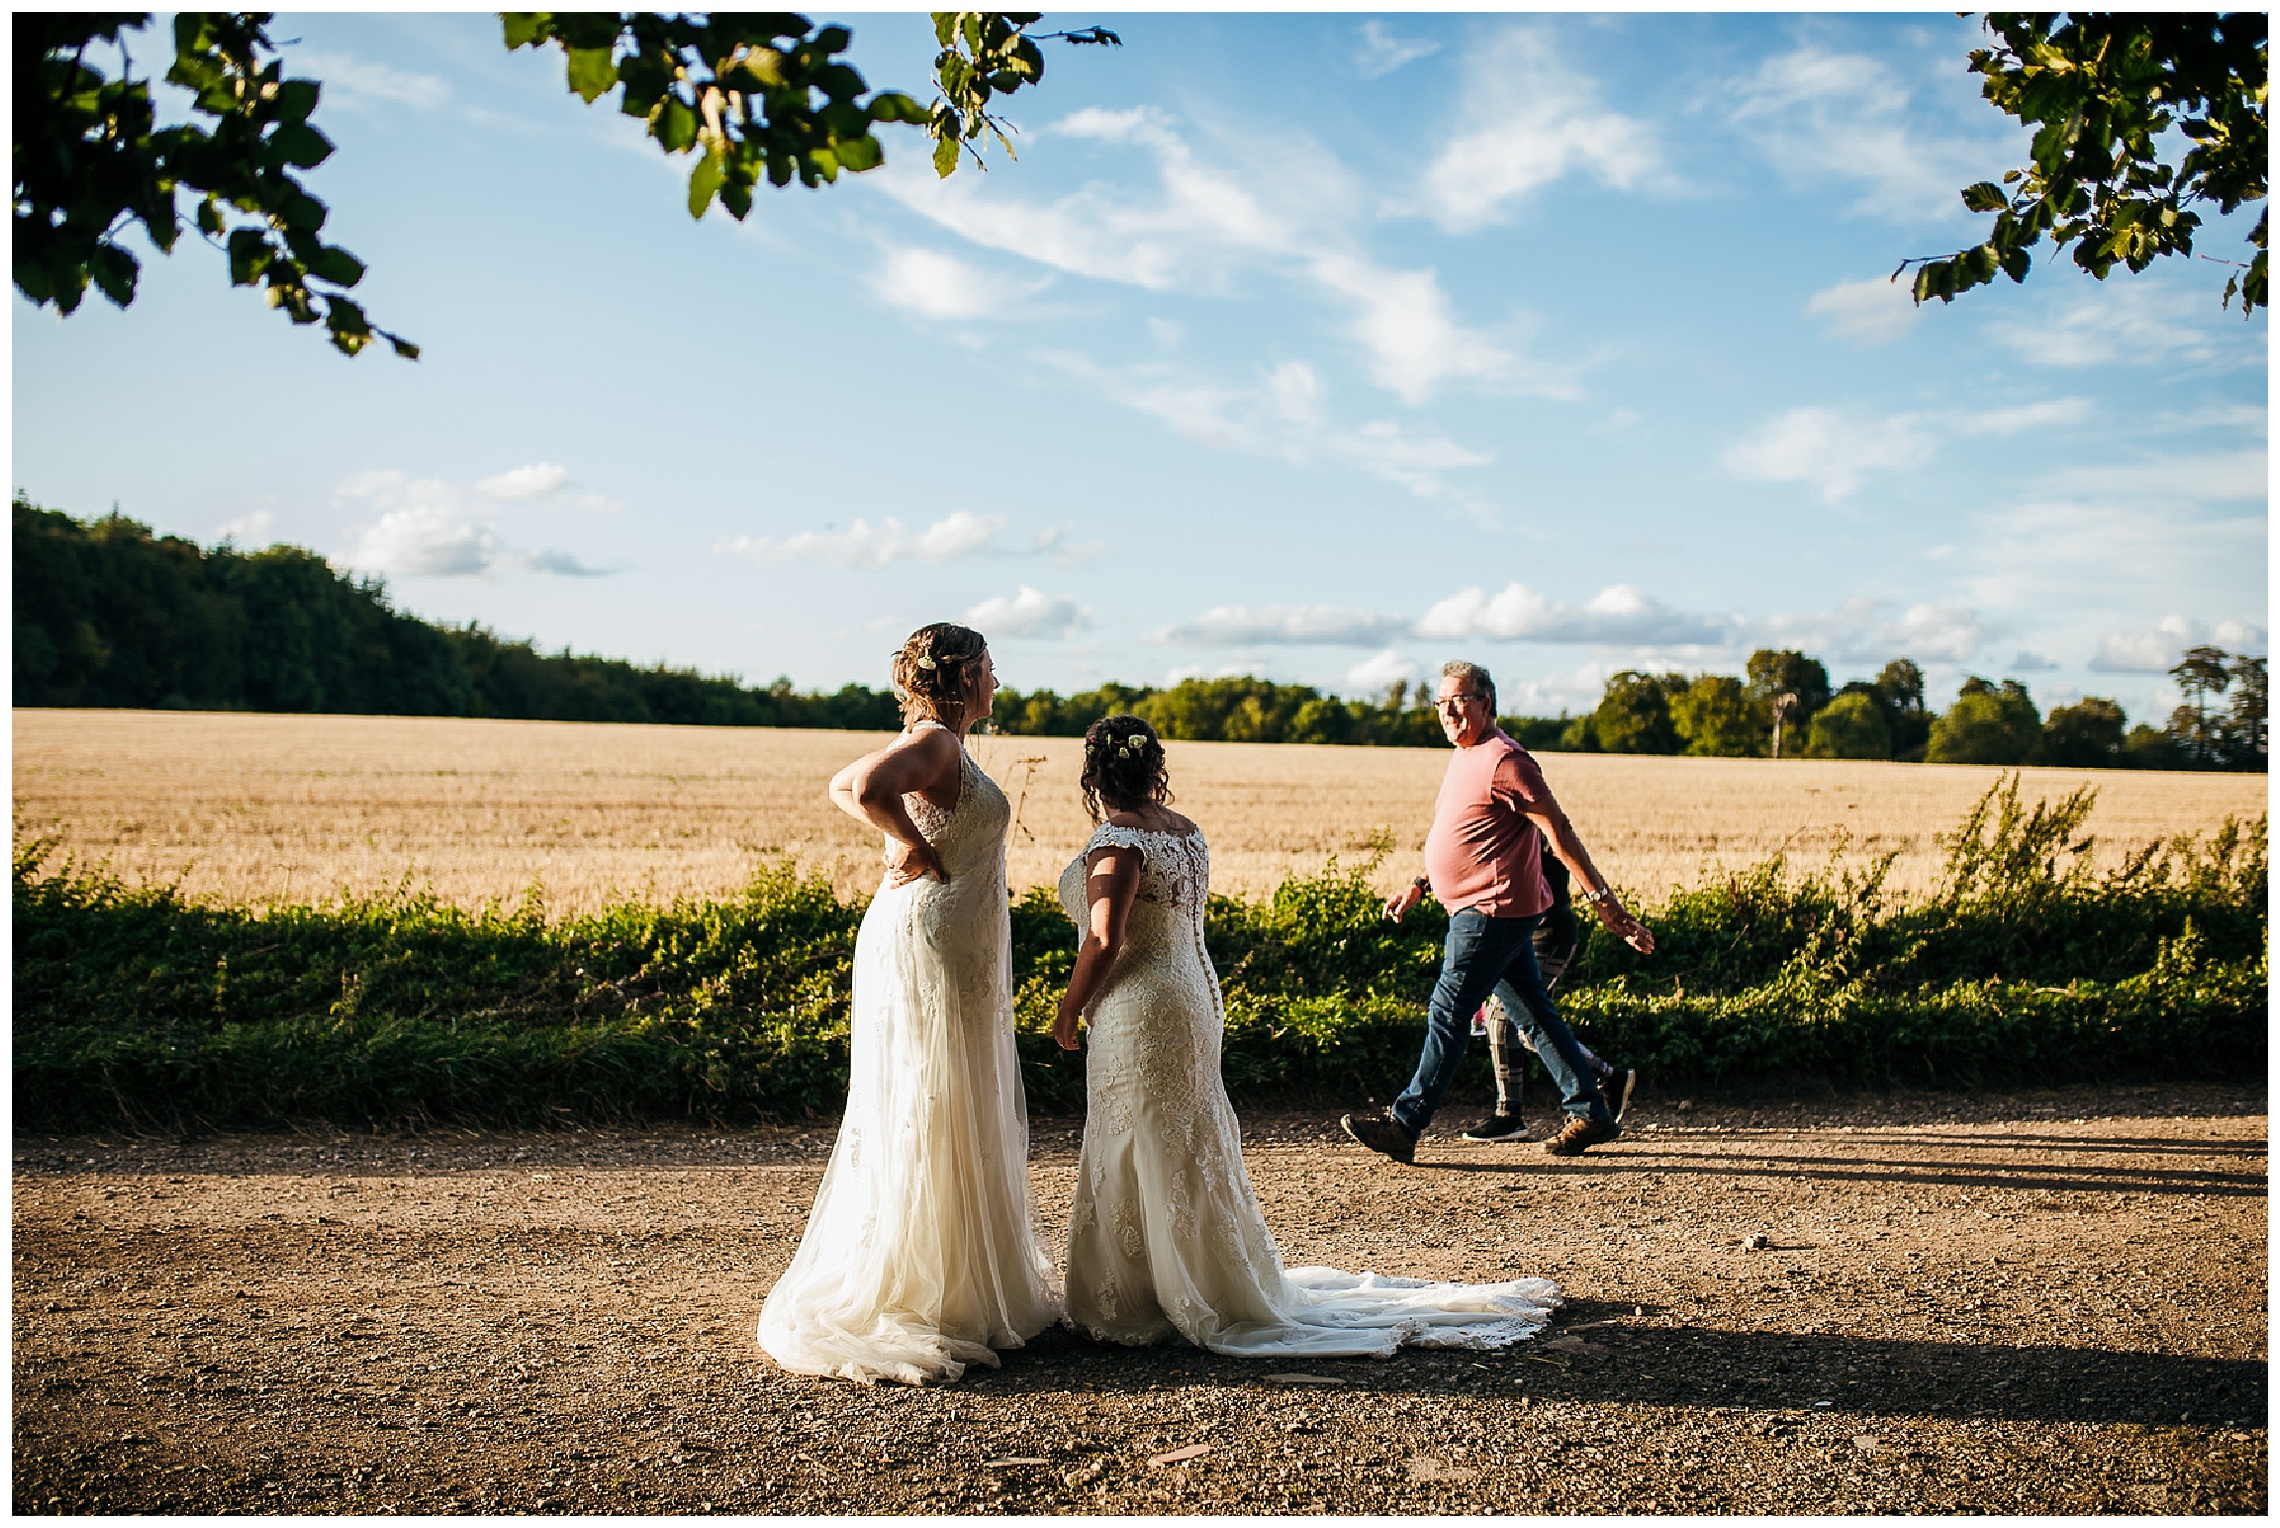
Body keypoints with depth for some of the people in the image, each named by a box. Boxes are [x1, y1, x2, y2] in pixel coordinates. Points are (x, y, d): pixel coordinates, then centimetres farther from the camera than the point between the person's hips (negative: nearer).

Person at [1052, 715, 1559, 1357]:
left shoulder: (1117, 840, -17)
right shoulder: (1186, 831, 9)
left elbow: (1105, 940, -23)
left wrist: (1068, 1010, -10)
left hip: (1139, 1011, -9)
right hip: (1193, 995, 9)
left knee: (1143, 1158, 0)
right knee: (1187, 1151, 17)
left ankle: (1145, 1304, 10)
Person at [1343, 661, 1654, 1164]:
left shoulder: (1503, 759, -16)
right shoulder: (1466, 756, 16)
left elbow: (1558, 830, -18)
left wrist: (1603, 900, -20)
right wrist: (1417, 886, 22)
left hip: (1492, 911, -10)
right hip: (1495, 912, 10)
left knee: (1448, 1014, -7)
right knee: (1534, 1013, 14)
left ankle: (1404, 1126, -2)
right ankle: (1590, 1114, 22)